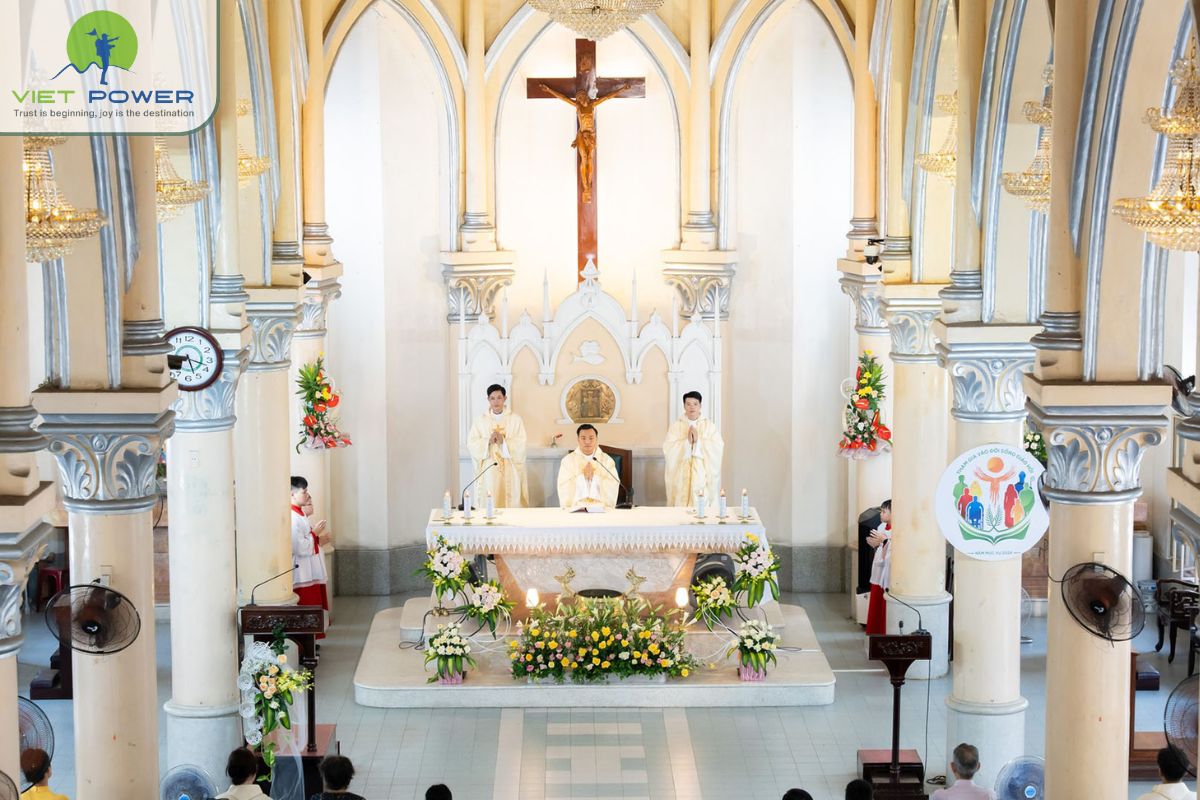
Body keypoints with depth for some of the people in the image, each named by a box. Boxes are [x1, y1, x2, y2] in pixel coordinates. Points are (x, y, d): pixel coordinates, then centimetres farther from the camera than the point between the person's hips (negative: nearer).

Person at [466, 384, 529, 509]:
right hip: (488, 471, 1)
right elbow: (471, 444, 0)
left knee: (511, 503, -3)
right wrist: (488, 441, -17)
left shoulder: (516, 420, 3)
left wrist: (503, 441, -19)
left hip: (510, 471, -1)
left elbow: (520, 445, -4)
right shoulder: (480, 420, 7)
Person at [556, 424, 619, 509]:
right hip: (575, 509, -1)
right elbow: (564, 489, -2)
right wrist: (582, 476, -11)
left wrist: (595, 476, -12)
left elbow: (613, 485, -2)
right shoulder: (568, 460, 8)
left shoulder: (607, 460, 9)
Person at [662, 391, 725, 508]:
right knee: (681, 508, -5)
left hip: (704, 476, 0)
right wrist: (687, 442, -16)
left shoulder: (710, 426, 6)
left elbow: (718, 448, -6)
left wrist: (698, 441, -15)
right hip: (681, 476, 0)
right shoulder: (675, 426, 6)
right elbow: (668, 449, -5)